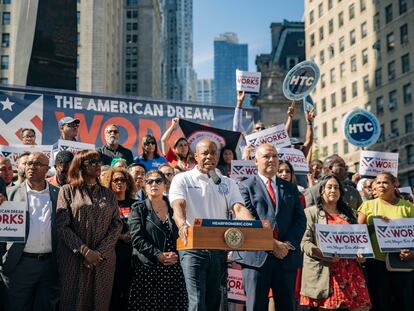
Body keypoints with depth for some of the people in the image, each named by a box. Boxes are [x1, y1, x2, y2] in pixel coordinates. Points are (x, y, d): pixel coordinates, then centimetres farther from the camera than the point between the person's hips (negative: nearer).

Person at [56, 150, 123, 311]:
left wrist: (100, 253, -11)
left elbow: (117, 225, 3)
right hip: (74, 258, -2)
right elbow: (62, 225, -5)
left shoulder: (109, 194, 12)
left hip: (104, 260, 2)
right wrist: (85, 251, -14)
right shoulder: (67, 191, 4)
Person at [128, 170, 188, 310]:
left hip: (173, 267, 2)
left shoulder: (173, 207, 13)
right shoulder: (138, 208, 5)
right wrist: (158, 255, -14)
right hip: (147, 268, -2)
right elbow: (137, 238, -5)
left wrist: (176, 254, -6)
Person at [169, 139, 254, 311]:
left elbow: (239, 208, -1)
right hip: (193, 247, -4)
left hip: (219, 249, 4)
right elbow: (178, 206, -14)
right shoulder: (182, 179, 2)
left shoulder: (228, 183, 13)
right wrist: (182, 226, -37)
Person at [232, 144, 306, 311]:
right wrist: (271, 243, -14)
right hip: (257, 256, -4)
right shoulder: (246, 186, 4)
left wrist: (288, 244, -6)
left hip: (287, 257, 4)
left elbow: (300, 220, 10)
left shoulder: (290, 188, 18)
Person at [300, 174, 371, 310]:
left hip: (351, 269, 4)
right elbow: (305, 242, -2)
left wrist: (361, 253, 2)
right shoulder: (311, 212, 7)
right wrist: (320, 253, -19)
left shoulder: (349, 213, 23)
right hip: (325, 270, -4)